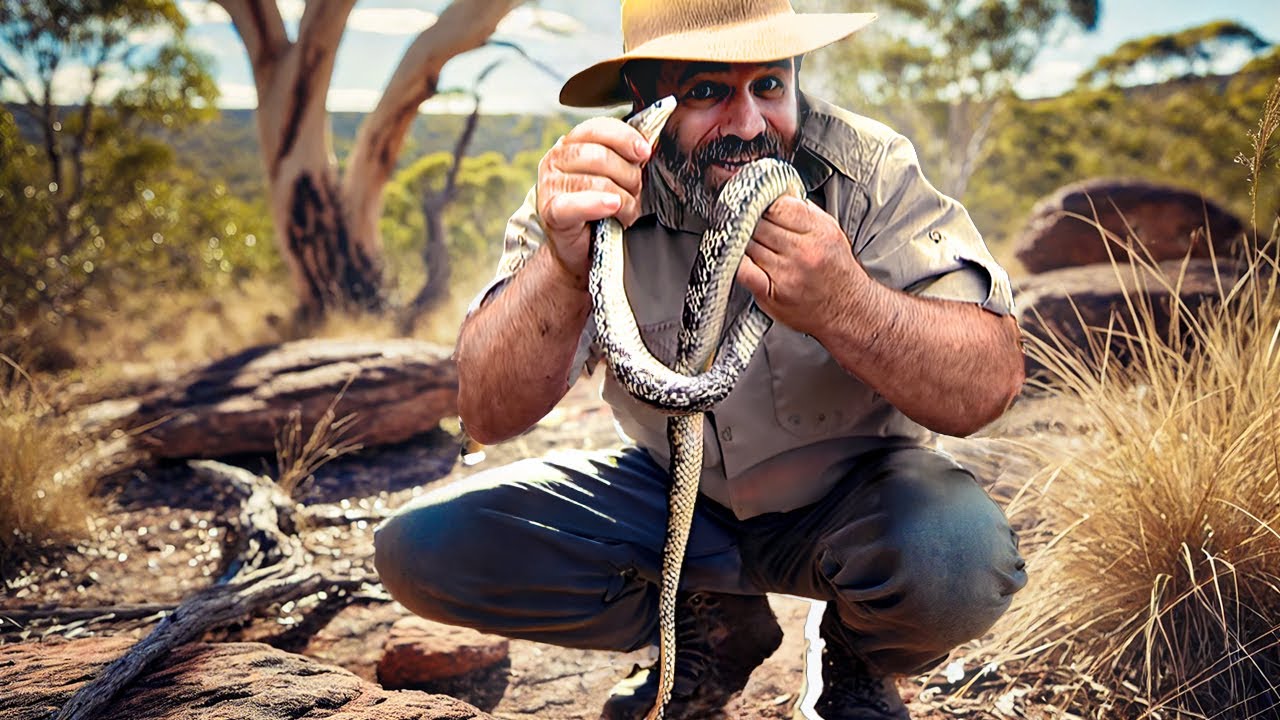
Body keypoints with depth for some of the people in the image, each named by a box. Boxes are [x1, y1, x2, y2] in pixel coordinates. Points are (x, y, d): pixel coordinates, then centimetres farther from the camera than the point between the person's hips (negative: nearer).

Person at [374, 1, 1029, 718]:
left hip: (852, 487, -1)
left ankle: (861, 661, 4)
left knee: (958, 558, -35)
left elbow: (991, 385, -28)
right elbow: (490, 413, -25)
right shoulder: (593, 191, -16)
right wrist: (564, 263, -45)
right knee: (424, 548, -14)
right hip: (676, 488, 2)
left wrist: (843, 304, -47)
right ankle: (715, 629, 6)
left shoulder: (869, 171, -20)